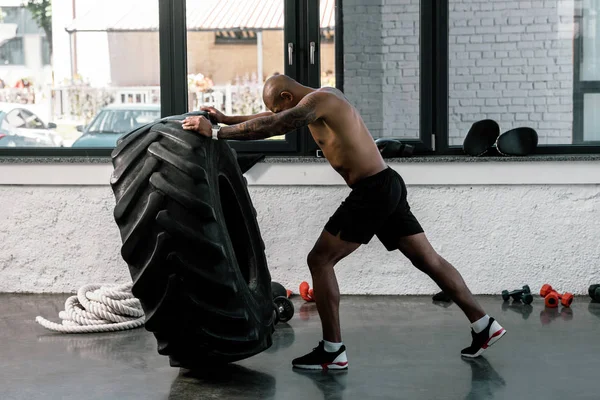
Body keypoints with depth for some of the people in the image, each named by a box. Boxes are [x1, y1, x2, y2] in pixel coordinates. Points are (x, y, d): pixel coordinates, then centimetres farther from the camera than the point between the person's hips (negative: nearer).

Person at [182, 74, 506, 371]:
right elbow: (271, 118, 28)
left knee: (320, 260, -3)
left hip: (371, 192, -10)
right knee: (428, 260, 13)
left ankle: (333, 352, 0)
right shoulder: (323, 99, 17)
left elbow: (270, 128, -19)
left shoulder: (317, 101, -12)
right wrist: (226, 119, 26)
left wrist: (215, 132, -14)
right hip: (386, 186, 10)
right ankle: (485, 326, 18)